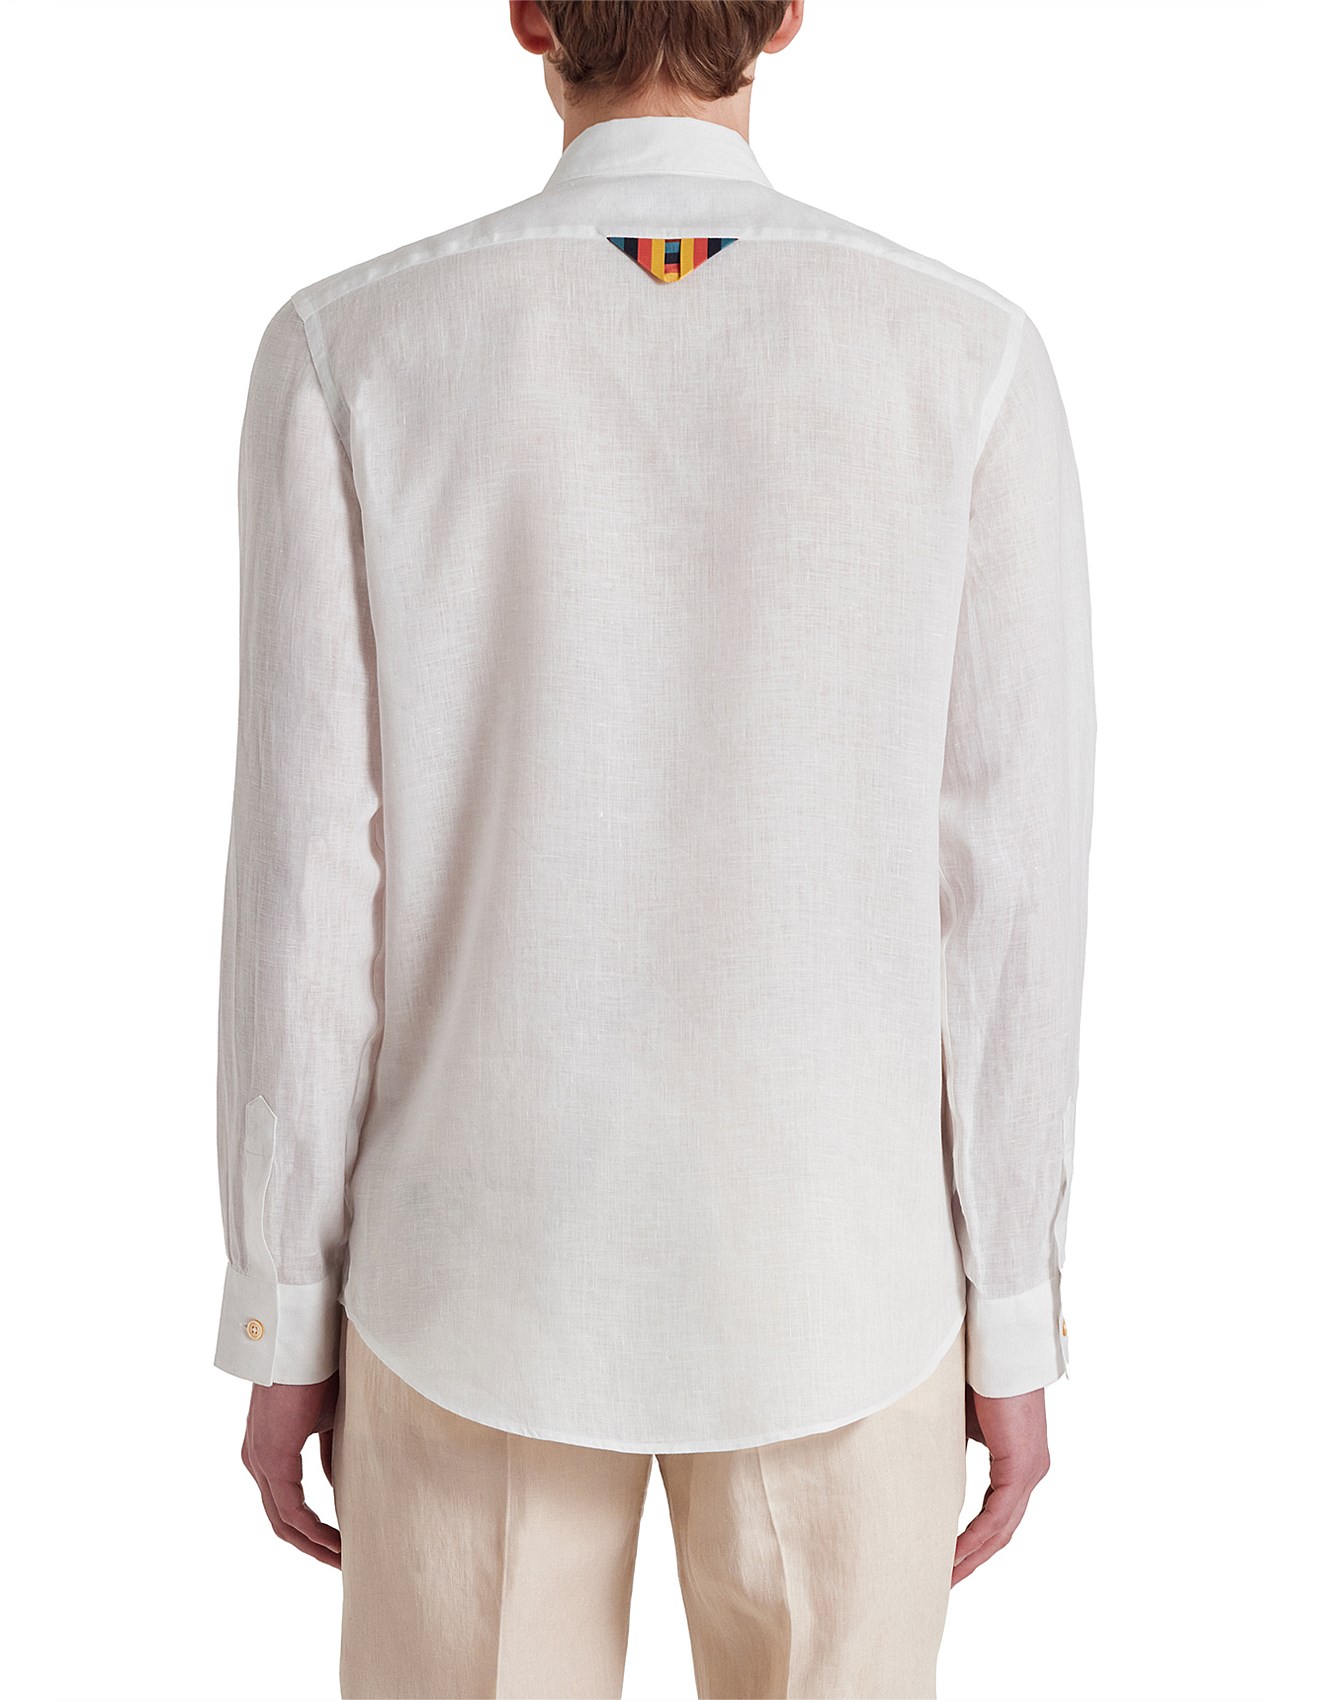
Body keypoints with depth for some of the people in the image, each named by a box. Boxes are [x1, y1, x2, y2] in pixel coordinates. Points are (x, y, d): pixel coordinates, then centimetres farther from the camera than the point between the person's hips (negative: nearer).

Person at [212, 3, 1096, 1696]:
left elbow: (309, 880, -10)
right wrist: (1013, 1324, 4)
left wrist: (279, 1320, 4)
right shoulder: (972, 359, -9)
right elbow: (1008, 881, -8)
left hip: (485, 1259, 0)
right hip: (826, 1274, 1)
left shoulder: (348, 352, -10)